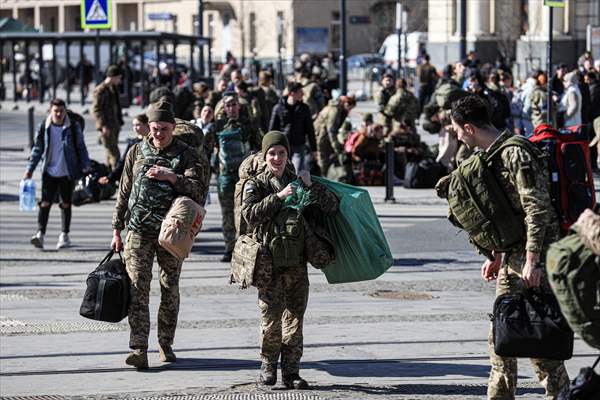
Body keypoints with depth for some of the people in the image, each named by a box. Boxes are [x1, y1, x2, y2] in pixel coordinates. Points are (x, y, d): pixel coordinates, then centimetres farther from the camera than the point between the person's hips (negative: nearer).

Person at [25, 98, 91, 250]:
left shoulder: (73, 127, -3)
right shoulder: (44, 128, 0)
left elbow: (81, 148, 4)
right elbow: (37, 149, 7)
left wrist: (86, 167, -2)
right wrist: (30, 169, 5)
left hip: (67, 173, 0)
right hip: (49, 172, 0)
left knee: (66, 204, 8)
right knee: (45, 203, -8)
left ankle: (64, 235, 18)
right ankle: (40, 234, -12)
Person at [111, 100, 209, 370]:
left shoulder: (186, 154, 2)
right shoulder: (137, 152, 8)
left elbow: (199, 191, -9)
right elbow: (124, 192, 12)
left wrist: (172, 177, -22)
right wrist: (117, 229, 10)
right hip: (139, 230, 0)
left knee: (170, 291, 7)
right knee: (138, 289, -9)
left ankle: (166, 345, 20)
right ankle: (139, 350, -14)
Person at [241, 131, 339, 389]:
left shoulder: (297, 181, 12)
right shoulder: (255, 185, 4)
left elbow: (332, 207, 5)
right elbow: (250, 213, -15)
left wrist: (311, 186, -8)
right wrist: (279, 196, -20)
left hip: (297, 262, 3)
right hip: (269, 263, -3)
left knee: (295, 317, 4)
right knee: (271, 319, -5)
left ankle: (291, 371, 10)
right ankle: (268, 364, 14)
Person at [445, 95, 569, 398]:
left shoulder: (516, 154, -17)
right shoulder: (492, 155, 14)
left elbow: (538, 210, -22)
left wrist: (532, 262, -24)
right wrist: (495, 255, 22)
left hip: (536, 254, -10)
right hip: (512, 254, 10)